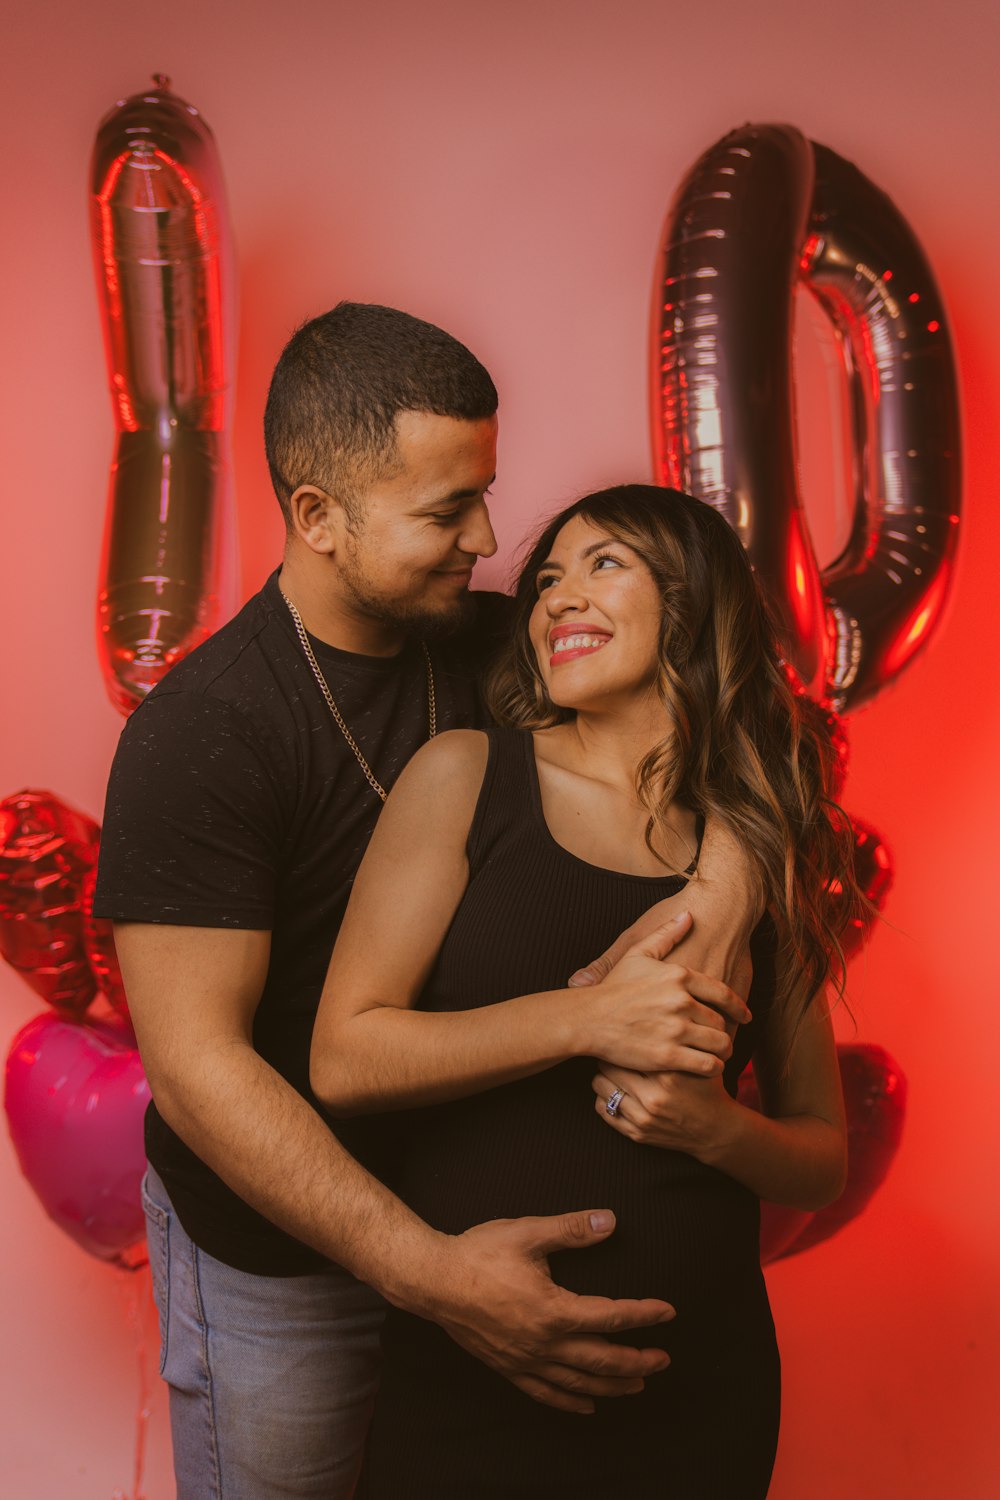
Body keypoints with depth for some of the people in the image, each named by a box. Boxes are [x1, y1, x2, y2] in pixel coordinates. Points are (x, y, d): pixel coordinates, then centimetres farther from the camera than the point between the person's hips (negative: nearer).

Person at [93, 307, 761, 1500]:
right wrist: (426, 1271, -34)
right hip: (278, 1248, -5)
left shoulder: (483, 645, -8)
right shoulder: (199, 735, -26)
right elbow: (196, 1064, -28)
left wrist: (735, 864, -24)